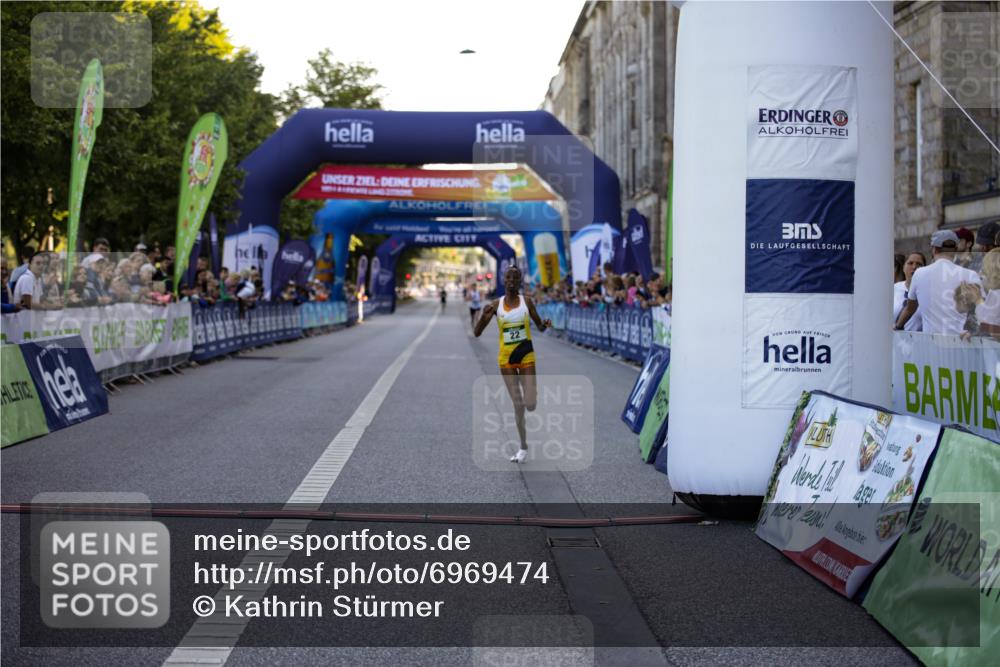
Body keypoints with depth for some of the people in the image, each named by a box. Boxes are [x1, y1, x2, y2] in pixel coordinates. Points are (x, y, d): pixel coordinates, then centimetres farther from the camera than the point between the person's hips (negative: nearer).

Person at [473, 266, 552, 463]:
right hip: (506, 358, 1)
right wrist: (484, 316, -22)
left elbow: (539, 327, 5)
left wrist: (545, 324, -19)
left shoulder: (526, 302, -3)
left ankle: (533, 392, 30)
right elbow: (477, 333, -3)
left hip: (526, 355, -1)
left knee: (530, 406, -8)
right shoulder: (495, 305, -2)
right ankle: (523, 447, 17)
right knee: (517, 405, 3)